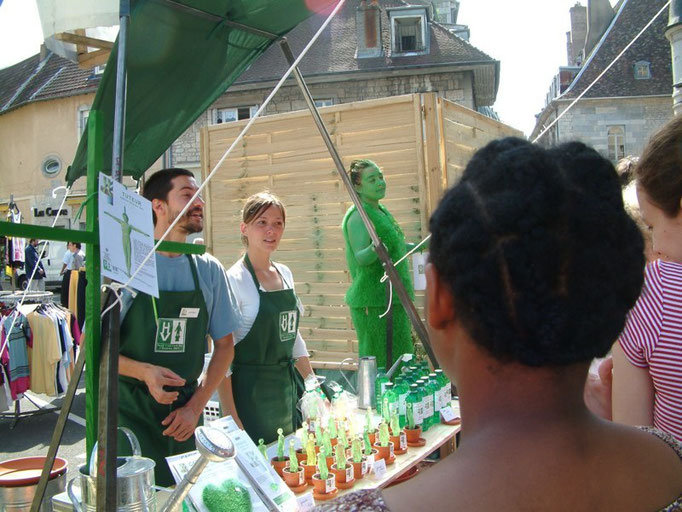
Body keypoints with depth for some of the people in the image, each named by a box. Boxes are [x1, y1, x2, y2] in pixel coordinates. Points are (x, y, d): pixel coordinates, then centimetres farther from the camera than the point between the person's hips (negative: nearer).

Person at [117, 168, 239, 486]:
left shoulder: (209, 270, 2)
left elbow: (224, 345, 7)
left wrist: (196, 407, -1)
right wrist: (144, 372, -22)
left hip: (185, 410, 3)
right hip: (130, 411, -3)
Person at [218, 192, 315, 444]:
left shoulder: (285, 274, 8)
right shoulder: (234, 279, -14)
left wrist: (313, 385, 15)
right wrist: (231, 418, -19)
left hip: (287, 386, 7)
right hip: (250, 392, -7)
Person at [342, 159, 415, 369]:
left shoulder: (382, 211, 14)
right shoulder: (359, 215, -15)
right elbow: (360, 257, -28)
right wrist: (373, 250, -47)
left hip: (394, 300, 10)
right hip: (373, 304, -10)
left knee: (399, 365, 17)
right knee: (380, 367, -5)